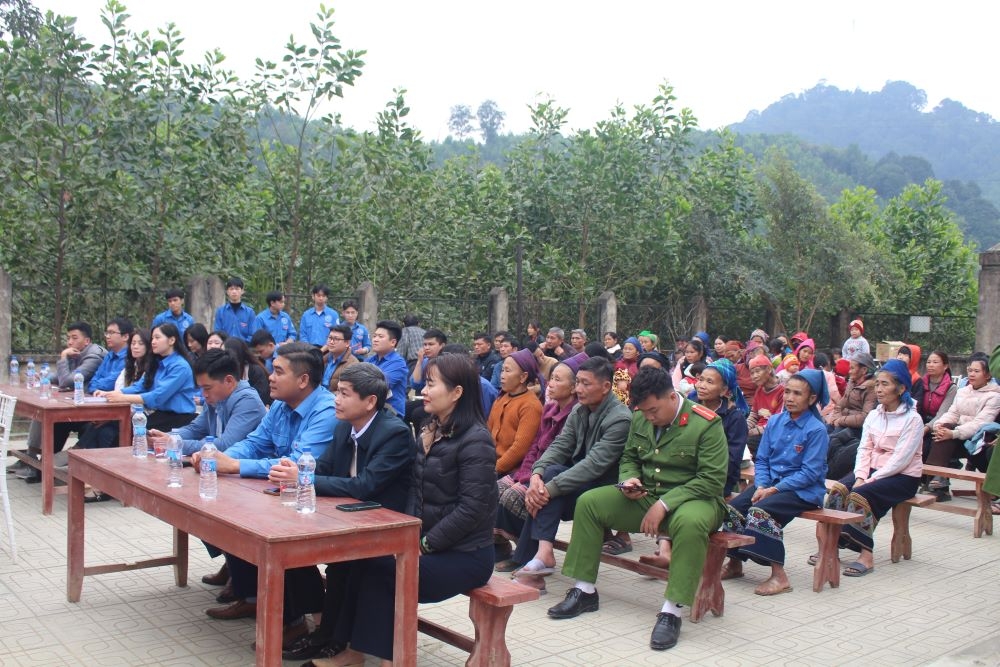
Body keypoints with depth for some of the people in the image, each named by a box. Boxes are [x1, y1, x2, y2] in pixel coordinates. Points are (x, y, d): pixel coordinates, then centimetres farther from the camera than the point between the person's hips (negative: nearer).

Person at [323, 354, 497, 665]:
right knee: (367, 561, -12)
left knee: (380, 570, -19)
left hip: (464, 554, -7)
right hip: (427, 543, 7)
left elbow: (472, 509, -21)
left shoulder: (475, 440, -17)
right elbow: (415, 489, 12)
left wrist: (424, 545, -17)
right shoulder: (430, 432, 9)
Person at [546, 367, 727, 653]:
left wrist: (664, 504, -24)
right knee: (588, 502, -9)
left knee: (690, 523, -41)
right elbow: (629, 458, 18)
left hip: (693, 499, -6)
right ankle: (584, 591, -2)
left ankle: (672, 611, -31)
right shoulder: (640, 418, 4)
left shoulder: (706, 424, -14)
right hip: (645, 496, 6)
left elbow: (712, 479, -19)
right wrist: (628, 480, -6)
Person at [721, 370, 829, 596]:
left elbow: (810, 473, -14)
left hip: (804, 490, -6)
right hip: (771, 484, 6)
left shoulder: (817, 430, -10)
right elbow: (762, 460, 10)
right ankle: (735, 563, 5)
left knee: (760, 511, -30)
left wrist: (774, 490, -19)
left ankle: (779, 576, -20)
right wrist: (761, 486, -9)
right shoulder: (775, 422, 7)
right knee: (732, 508, -15)